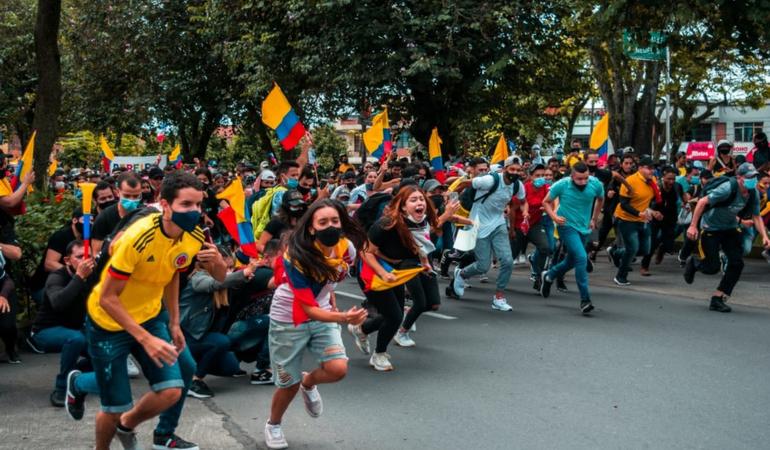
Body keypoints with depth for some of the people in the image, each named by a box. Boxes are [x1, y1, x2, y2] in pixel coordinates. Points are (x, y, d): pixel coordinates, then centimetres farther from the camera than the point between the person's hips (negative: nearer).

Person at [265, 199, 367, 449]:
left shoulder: (347, 248, -14)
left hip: (323, 315, 4)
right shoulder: (296, 258, -31)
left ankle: (308, 383, 19)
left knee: (338, 369, -17)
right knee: (289, 383, 6)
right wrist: (344, 318, -48)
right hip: (288, 321, -4)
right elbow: (310, 310, -33)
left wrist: (332, 302, 9)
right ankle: (273, 426, 38)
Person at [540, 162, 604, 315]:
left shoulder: (596, 184, -9)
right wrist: (554, 216, -20)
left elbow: (600, 199, 14)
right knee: (581, 258, -22)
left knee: (571, 262, 18)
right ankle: (585, 300, -17)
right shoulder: (561, 185, -18)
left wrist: (594, 219, 15)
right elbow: (546, 202, -4)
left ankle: (548, 276, 48)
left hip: (584, 228, 5)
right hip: (567, 226, -5)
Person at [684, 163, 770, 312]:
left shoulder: (754, 194, -7)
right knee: (713, 267, -8)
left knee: (737, 263, -7)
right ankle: (693, 264, 30)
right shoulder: (728, 188, -27)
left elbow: (756, 216, 5)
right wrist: (693, 226, -27)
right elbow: (702, 202, -24)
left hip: (730, 228, 6)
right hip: (711, 228, -6)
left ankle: (717, 299, 5)